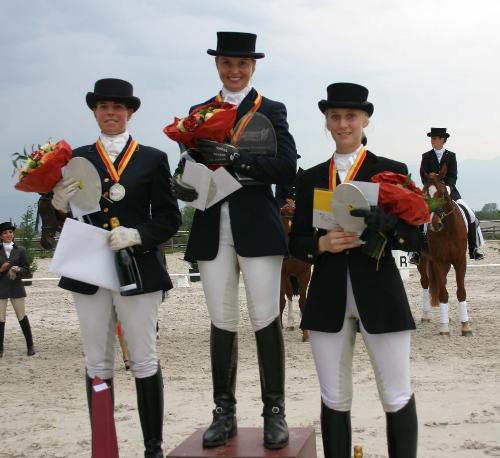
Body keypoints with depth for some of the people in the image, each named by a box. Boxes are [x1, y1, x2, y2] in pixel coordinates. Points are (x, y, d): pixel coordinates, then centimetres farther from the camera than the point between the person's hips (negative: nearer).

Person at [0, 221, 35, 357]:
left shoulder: (20, 250, 5)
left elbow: (27, 270, 4)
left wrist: (18, 270, -15)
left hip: (16, 287, 0)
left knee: (22, 317, 4)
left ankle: (30, 345, 14)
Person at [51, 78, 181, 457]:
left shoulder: (153, 159, 6)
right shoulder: (78, 158, 11)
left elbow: (169, 219, 1)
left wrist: (137, 235, -16)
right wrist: (59, 204, -14)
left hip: (139, 270, -2)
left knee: (145, 362, 2)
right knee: (97, 365, 6)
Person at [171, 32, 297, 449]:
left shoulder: (271, 111, 5)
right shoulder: (200, 113, 15)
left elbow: (287, 167, -7)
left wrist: (237, 159, -22)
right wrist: (182, 185, -10)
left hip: (256, 228, -3)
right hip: (212, 231, 3)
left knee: (266, 320, -1)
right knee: (222, 322, 6)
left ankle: (274, 411, 8)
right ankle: (225, 412, 15)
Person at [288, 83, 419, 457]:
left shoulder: (392, 170, 3)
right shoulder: (310, 179, 10)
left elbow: (415, 236, -3)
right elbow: (296, 243, 9)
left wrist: (384, 223, -24)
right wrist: (323, 244, -13)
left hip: (380, 296, -2)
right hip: (328, 299, 2)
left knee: (397, 398, 2)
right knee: (334, 400, 8)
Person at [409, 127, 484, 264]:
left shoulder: (451, 156, 6)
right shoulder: (426, 157, 6)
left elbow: (453, 176, -3)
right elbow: (424, 177, -2)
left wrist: (447, 188, -22)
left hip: (449, 192, 1)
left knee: (470, 216, -10)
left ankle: (474, 249, 1)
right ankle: (417, 250, -17)